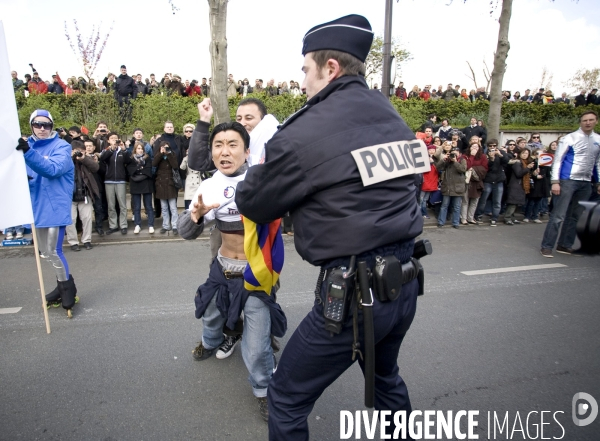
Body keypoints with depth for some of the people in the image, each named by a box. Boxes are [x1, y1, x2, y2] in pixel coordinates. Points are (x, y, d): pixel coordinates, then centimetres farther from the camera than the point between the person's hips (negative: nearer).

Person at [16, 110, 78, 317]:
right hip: (37, 206, 7)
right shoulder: (28, 145, 10)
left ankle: (67, 287, 14)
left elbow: (53, 169, -25)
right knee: (45, 252, 15)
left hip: (55, 206, -7)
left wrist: (28, 152, -38)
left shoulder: (61, 146, -8)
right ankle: (63, 284, 33)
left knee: (53, 251, -7)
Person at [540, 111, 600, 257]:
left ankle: (565, 245, 20)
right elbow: (557, 160, -6)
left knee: (575, 216, 10)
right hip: (568, 181, -6)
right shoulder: (570, 138, -4)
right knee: (558, 215, -8)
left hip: (586, 183, 6)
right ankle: (546, 246, -2)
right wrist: (555, 182, -13)